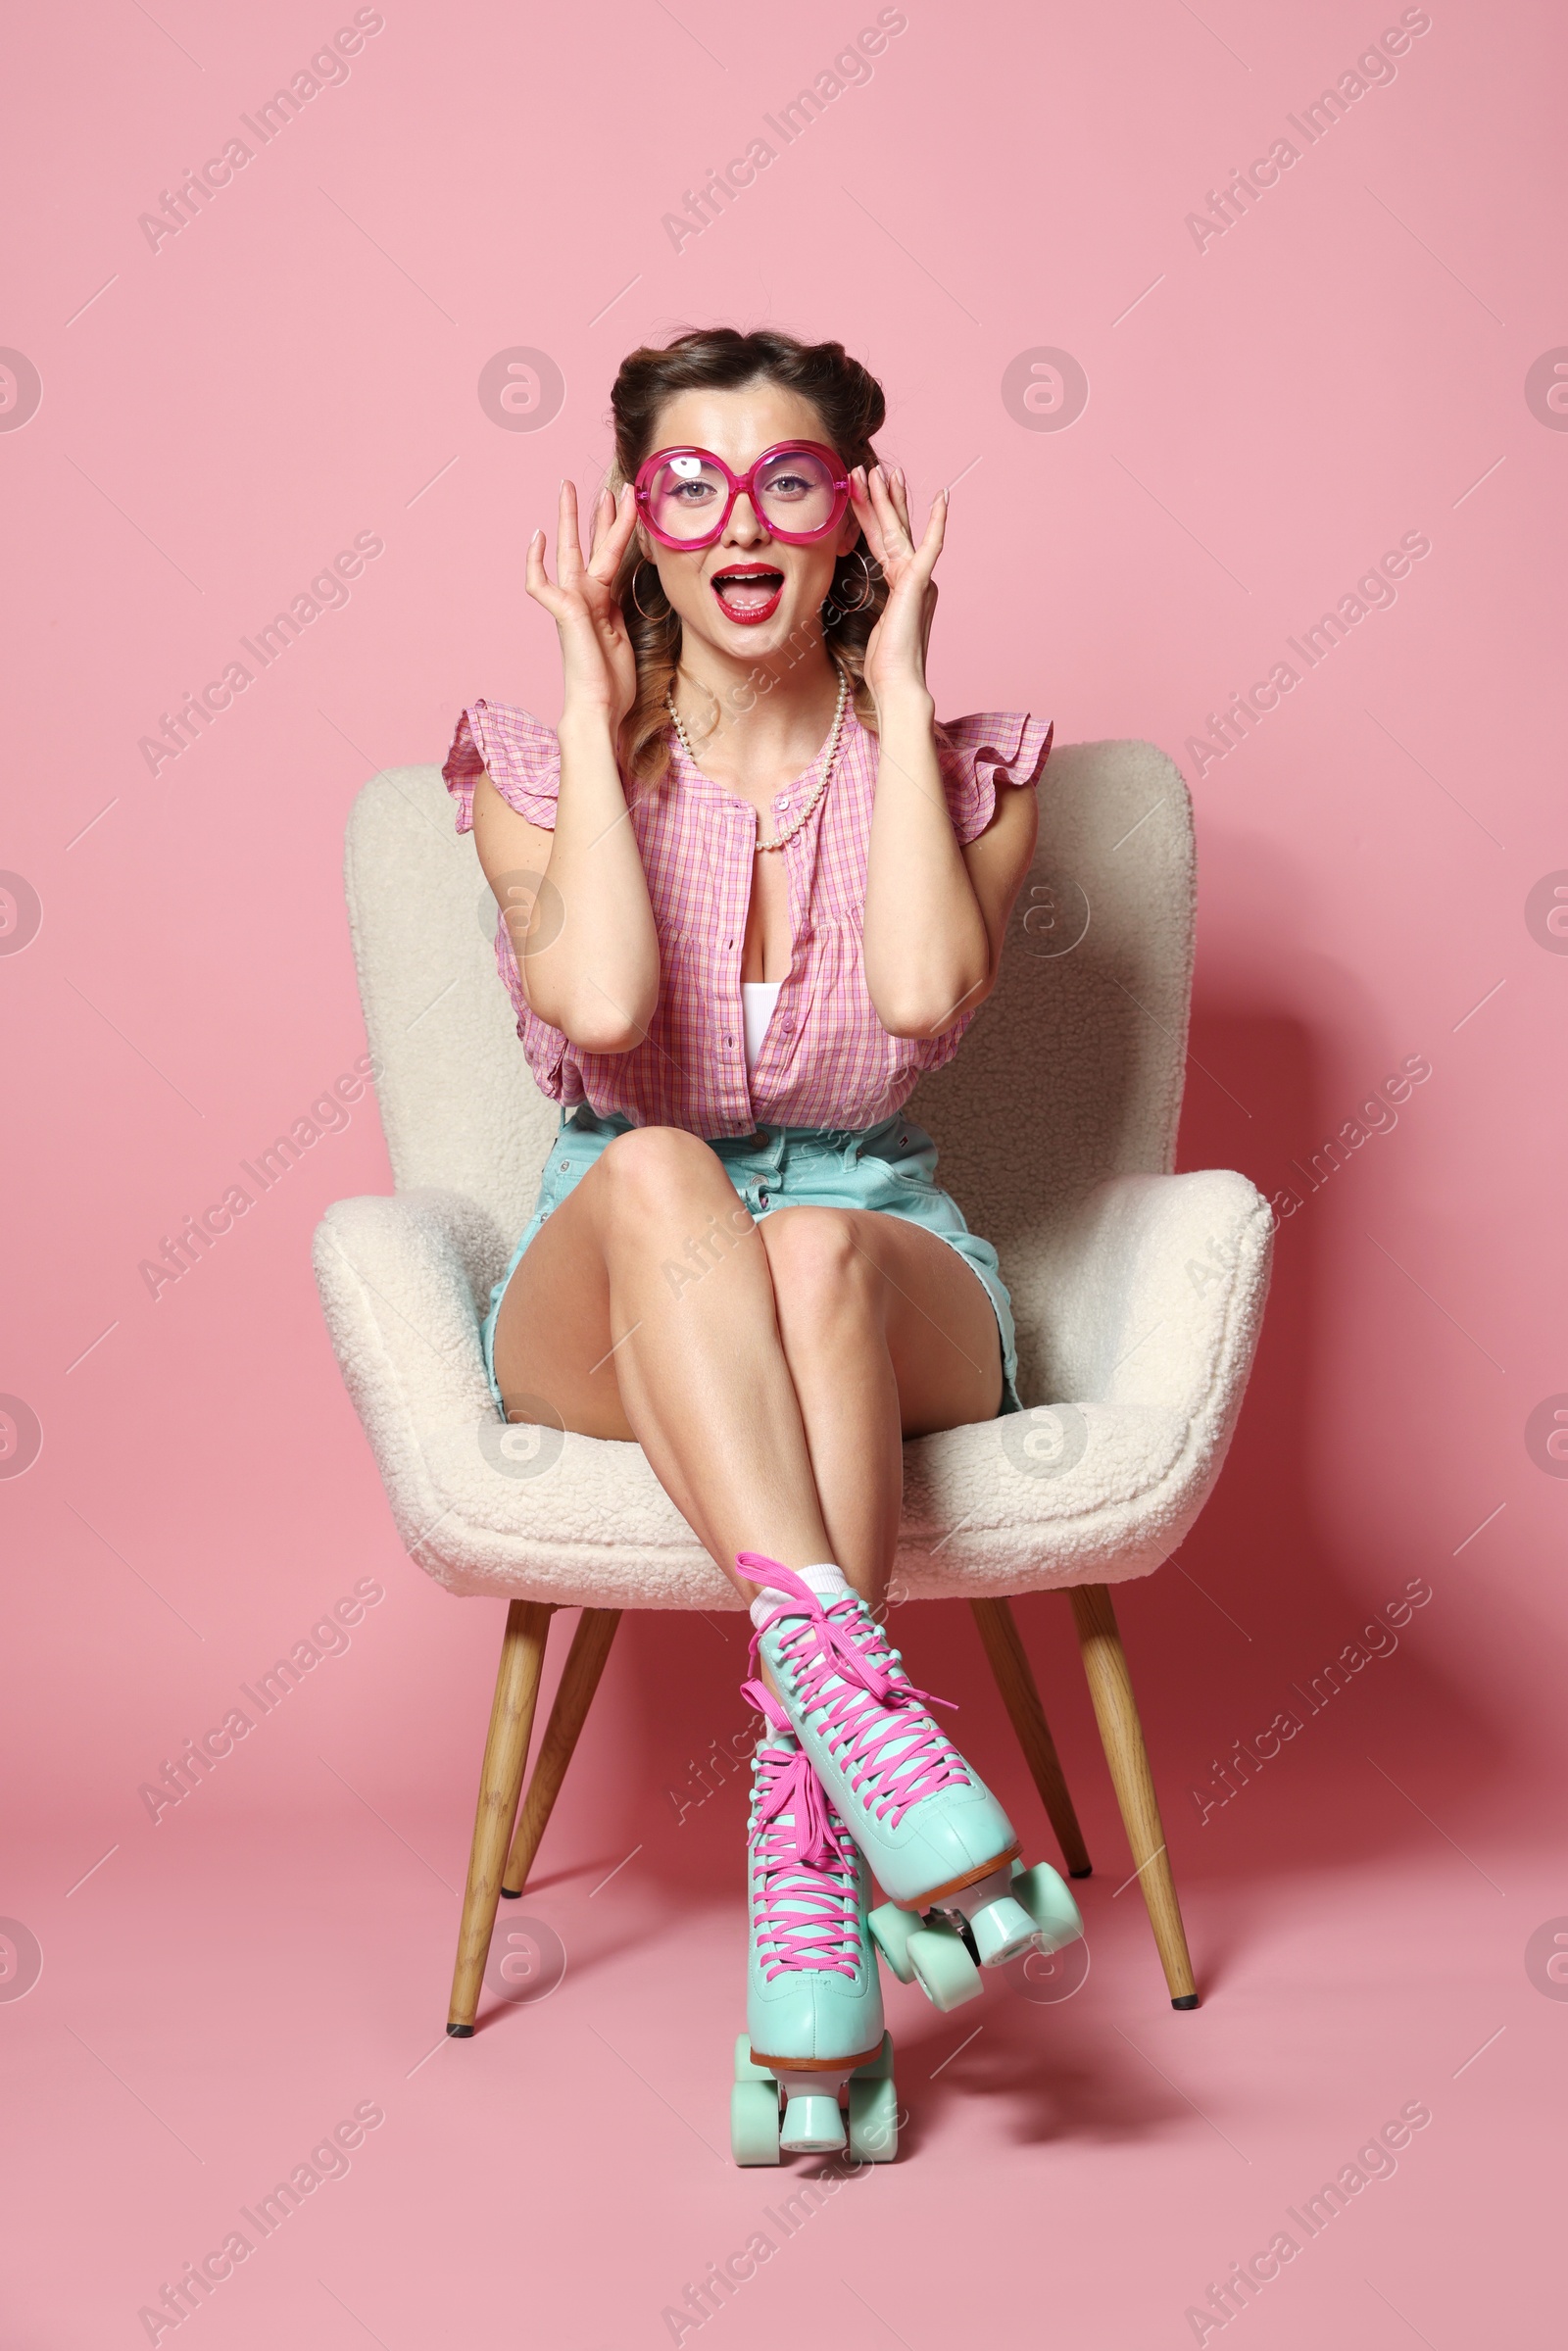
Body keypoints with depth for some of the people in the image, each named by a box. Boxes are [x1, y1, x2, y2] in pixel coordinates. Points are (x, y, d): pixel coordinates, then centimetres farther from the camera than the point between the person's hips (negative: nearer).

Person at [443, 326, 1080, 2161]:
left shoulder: (956, 769, 5)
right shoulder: (545, 770, 4)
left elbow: (925, 991, -18)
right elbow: (601, 1003, -18)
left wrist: (898, 689, -9)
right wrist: (593, 706, -9)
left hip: (892, 1282, 0)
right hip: (607, 1308, 0)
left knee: (814, 1250, -37)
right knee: (658, 1176, -36)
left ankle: (805, 1884, -43)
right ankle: (856, 1693, -50)